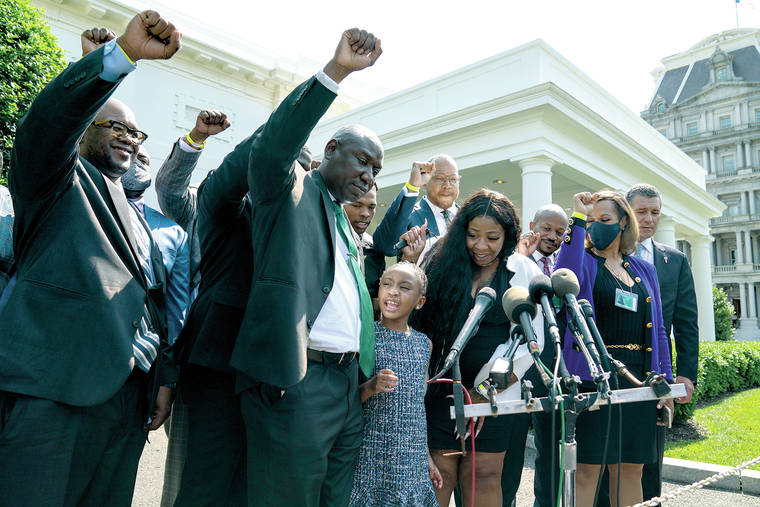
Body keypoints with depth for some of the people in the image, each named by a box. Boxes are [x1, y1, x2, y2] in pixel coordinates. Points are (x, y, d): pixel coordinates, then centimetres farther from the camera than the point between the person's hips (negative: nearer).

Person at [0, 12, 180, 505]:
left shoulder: (136, 217, 23)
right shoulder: (60, 178, 6)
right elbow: (46, 123, -16)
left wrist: (165, 376, 10)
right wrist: (124, 53, -26)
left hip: (128, 397, 6)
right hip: (55, 390, -6)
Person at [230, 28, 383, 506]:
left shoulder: (346, 224, 24)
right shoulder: (290, 189, 2)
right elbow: (273, 146, -21)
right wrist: (335, 71, -26)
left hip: (348, 385, 8)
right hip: (295, 381, -8)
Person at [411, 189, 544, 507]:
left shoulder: (525, 272, 0)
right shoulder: (444, 264, 3)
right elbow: (419, 319, 3)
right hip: (443, 388, 1)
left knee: (486, 475, 3)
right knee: (440, 473, 0)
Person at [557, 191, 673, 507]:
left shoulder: (643, 270, 15)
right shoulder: (584, 261, 1)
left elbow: (657, 329, 17)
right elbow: (566, 276, -25)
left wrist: (665, 381, 10)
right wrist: (579, 217, -19)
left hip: (637, 378, 5)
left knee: (631, 468, 13)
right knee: (587, 469, -1)